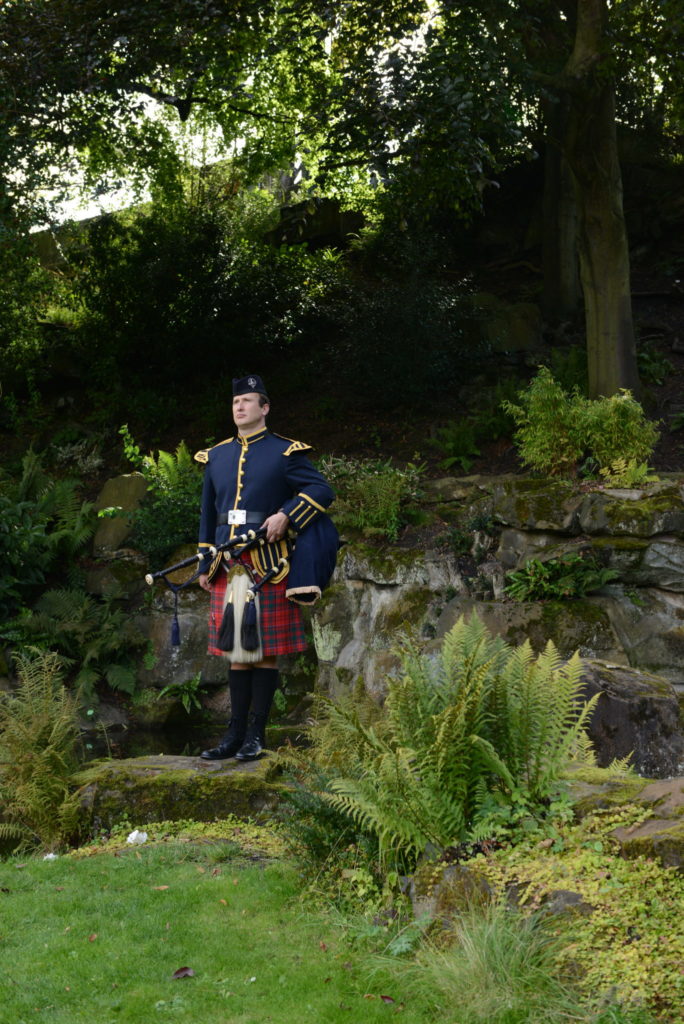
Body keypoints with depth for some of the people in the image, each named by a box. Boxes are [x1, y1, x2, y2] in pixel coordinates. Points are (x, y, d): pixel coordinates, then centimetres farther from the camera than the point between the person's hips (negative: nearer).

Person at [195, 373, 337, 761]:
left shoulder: (285, 453, 1)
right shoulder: (217, 456, 15)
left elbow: (322, 490, -3)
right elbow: (209, 514, 19)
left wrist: (286, 515, -16)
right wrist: (206, 565, 16)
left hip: (268, 565, -4)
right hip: (229, 568, 5)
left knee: (265, 651, 0)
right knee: (236, 650, 8)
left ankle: (256, 735, 6)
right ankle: (236, 733, 14)